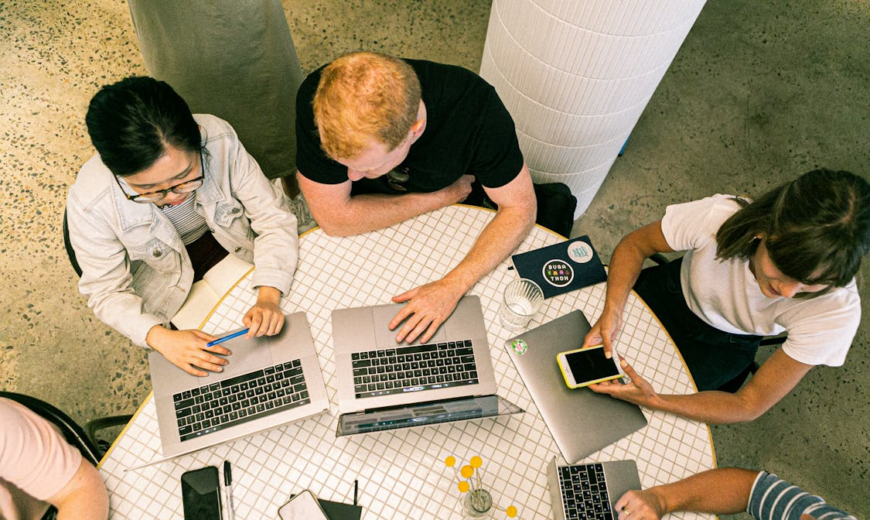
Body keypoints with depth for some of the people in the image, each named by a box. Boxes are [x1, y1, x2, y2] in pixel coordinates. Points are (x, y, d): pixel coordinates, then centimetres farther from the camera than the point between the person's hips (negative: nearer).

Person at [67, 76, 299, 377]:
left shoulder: (220, 141, -33)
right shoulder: (89, 205, -32)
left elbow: (274, 217, -23)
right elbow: (106, 292, -18)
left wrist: (268, 297, -37)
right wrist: (161, 338, -34)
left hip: (235, 245, 1)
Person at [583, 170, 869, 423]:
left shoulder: (837, 311, -35)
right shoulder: (717, 216, -38)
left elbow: (751, 405, -27)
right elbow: (635, 245, -17)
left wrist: (653, 400, -42)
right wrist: (612, 311, -36)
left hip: (724, 344, 0)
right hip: (673, 294, 1)